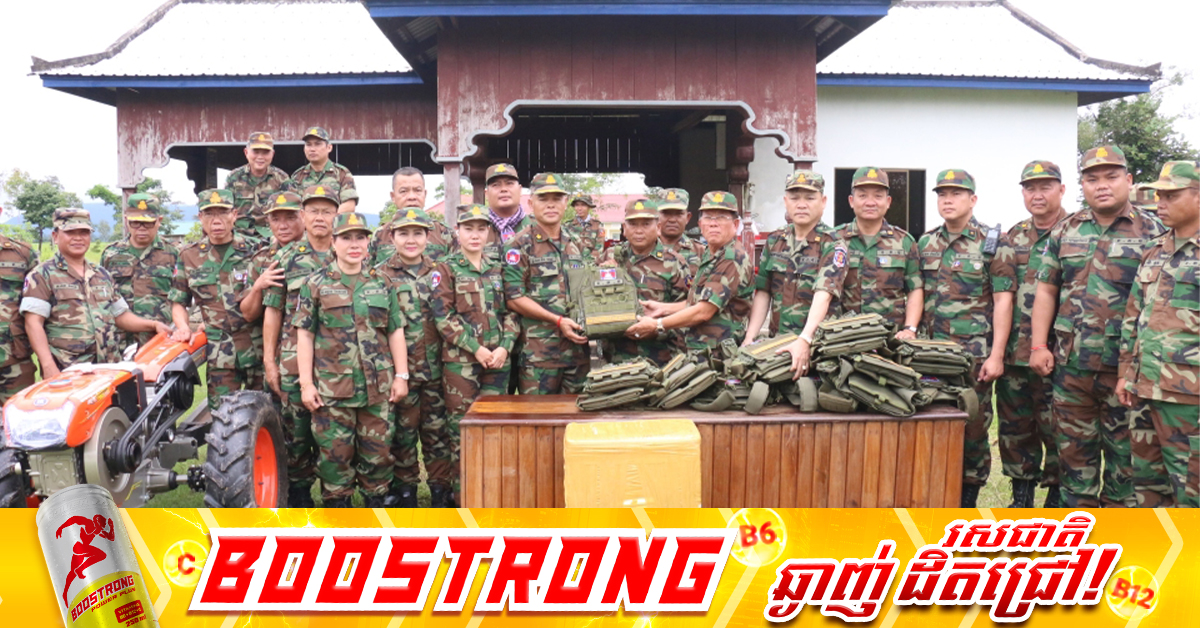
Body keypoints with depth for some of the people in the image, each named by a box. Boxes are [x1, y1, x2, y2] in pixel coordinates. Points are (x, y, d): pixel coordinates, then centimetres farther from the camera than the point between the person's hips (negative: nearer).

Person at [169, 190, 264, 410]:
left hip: (257, 348, -1)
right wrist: (184, 330, -2)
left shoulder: (253, 250, 6)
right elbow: (178, 302, 16)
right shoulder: (189, 256, 11)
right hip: (219, 354, 1)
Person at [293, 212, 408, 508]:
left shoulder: (382, 283, 9)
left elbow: (396, 332, 11)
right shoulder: (316, 284, 3)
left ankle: (377, 501, 23)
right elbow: (304, 335, 1)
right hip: (332, 385, -2)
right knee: (335, 452, 3)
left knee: (378, 450, 8)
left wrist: (401, 376, 5)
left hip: (378, 385, 2)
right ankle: (336, 505, 17)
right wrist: (306, 383, -4)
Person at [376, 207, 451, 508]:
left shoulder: (438, 273, 9)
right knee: (403, 431, 6)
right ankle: (405, 491, 19)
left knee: (438, 429, 7)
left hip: (436, 368, 2)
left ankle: (442, 490, 18)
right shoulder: (381, 275, 0)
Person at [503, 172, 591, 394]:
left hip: (579, 347, 6)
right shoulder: (519, 245, -5)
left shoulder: (575, 245, 15)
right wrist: (558, 320, -17)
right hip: (538, 351, -6)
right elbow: (514, 299, -12)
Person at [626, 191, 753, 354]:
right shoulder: (710, 256, 17)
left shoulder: (733, 259, -14)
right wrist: (664, 308, 14)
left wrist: (657, 325, -12)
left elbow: (704, 311, -18)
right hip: (698, 353, 9)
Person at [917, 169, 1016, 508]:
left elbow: (1003, 301, -6)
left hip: (974, 351, -4)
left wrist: (996, 355, -12)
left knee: (973, 425, 2)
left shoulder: (992, 244, -3)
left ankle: (968, 498, 15)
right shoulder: (926, 243, 11)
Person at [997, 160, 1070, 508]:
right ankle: (1021, 495, 25)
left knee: (1056, 428, 0)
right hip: (1013, 352, 5)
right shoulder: (1012, 238, 13)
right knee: (1014, 427, 12)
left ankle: (1057, 496, 15)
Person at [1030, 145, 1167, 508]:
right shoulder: (1066, 231, 9)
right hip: (1071, 365, 3)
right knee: (1073, 449, 11)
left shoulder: (1152, 232, -1)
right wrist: (1039, 345, 3)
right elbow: (1046, 290, 11)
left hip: (1125, 368, -3)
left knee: (1125, 452, 5)